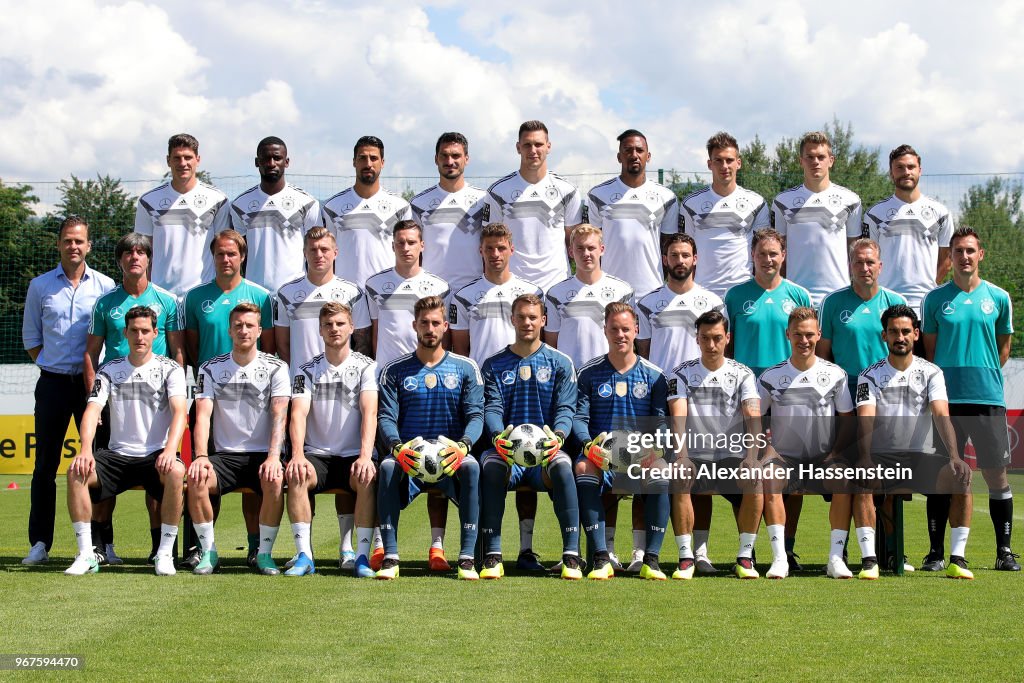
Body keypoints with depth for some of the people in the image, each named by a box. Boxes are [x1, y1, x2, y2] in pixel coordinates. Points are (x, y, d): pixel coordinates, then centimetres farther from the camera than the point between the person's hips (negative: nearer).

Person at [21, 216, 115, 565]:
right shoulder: (40, 286, 7)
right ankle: (39, 543, 6)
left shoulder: (105, 286, 4)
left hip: (92, 381, -1)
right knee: (45, 463, 2)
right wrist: (49, 366, 4)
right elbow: (30, 337, 13)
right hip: (53, 382, 1)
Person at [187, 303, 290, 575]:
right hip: (225, 454, 2)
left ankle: (264, 553, -16)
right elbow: (203, 415, -2)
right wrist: (201, 456, -20)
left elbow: (279, 415, -9)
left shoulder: (276, 367, 3)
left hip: (263, 455, -1)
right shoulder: (211, 368, 7)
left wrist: (273, 457, -24)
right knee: (196, 479, -29)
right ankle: (208, 551, -12)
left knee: (274, 480, -34)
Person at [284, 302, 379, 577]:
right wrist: (298, 454, -25)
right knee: (297, 475, -31)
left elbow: (369, 412, -11)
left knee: (367, 477, -33)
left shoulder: (366, 366, 4)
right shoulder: (307, 369, 8)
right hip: (317, 455, 1)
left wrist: (365, 456, -27)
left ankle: (362, 556, -27)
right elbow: (299, 414, -6)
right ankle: (304, 555, -27)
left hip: (353, 456, -1)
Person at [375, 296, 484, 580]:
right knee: (387, 466, -33)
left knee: (471, 466, -34)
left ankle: (467, 558, -31)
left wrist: (463, 445, -21)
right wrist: (397, 446, -21)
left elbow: (476, 415, 2)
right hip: (409, 458, 0)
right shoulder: (394, 370, 12)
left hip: (451, 459, 0)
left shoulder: (465, 368, 12)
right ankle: (390, 557, -31)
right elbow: (386, 417, 2)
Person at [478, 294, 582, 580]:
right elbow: (492, 408, 2)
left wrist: (558, 435, -20)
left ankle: (571, 555, -34)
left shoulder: (560, 363, 14)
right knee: (490, 465, -34)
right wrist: (499, 435, -21)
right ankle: (492, 556, -33)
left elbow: (565, 408, 3)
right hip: (507, 450, 1)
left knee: (562, 465, -35)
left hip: (546, 450, 0)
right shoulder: (494, 365, 15)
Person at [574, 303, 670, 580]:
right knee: (583, 468, -35)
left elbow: (661, 421, 5)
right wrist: (590, 444, -18)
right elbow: (579, 417, 3)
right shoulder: (589, 373, 10)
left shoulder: (653, 375, 11)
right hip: (601, 453, 0)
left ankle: (651, 560, -28)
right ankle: (601, 559, -34)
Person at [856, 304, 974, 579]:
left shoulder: (931, 373, 6)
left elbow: (941, 415, -9)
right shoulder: (870, 376, 4)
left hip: (921, 457, 1)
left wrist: (954, 456, -27)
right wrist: (866, 460, -30)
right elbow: (865, 420, -10)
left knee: (962, 475, -28)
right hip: (882, 457, -1)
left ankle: (957, 560, -22)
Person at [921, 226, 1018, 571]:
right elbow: (929, 349, 11)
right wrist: (945, 380, 5)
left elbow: (1003, 346, 15)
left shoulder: (998, 297, 7)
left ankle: (1004, 551, 10)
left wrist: (985, 375, 8)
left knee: (997, 474, 2)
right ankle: (936, 552, 7)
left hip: (989, 397, 0)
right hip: (946, 398, 0)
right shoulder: (935, 299, 5)